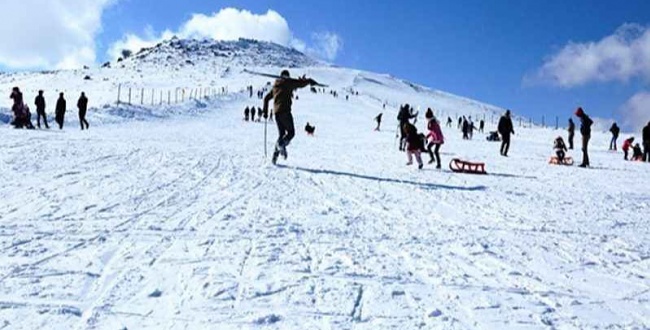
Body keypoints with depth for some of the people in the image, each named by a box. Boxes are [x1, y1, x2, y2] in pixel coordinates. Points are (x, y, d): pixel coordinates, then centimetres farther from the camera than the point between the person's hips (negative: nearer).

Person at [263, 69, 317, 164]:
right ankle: (281, 144, -29)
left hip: (276, 112, 6)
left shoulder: (275, 86, 21)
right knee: (291, 132, 0)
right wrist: (309, 81, 19)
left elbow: (266, 98, 21)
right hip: (285, 111, -6)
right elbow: (301, 83, 0)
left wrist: (265, 110, 25)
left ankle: (275, 155, 1)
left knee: (281, 134, 13)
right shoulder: (289, 82, 3)